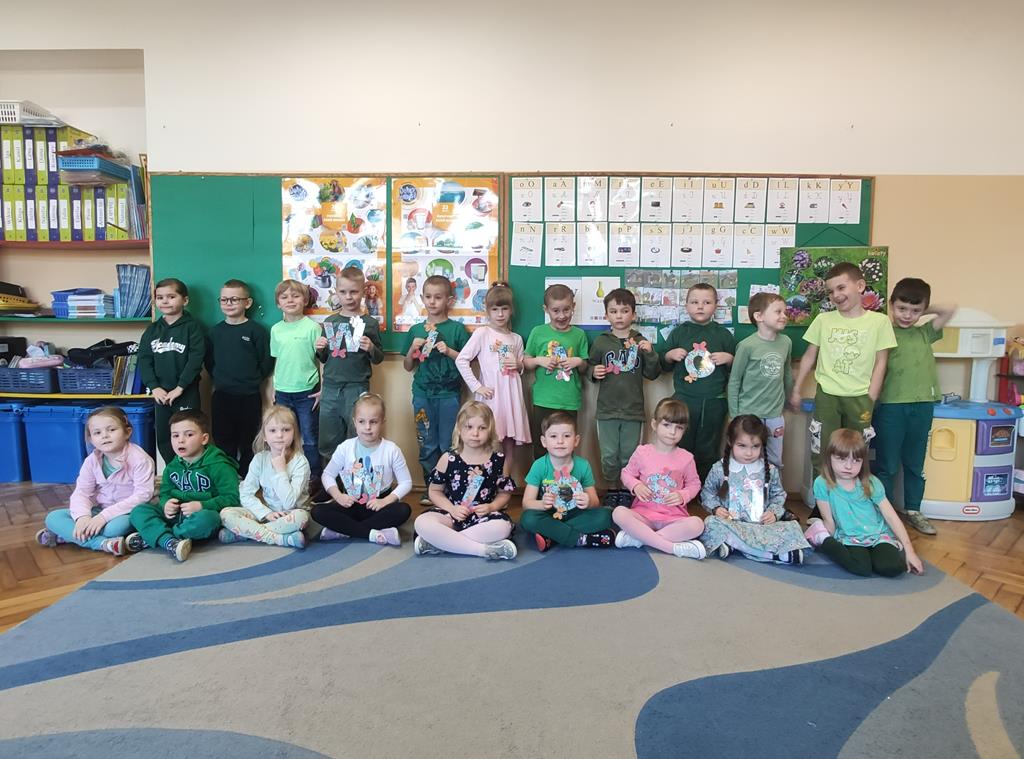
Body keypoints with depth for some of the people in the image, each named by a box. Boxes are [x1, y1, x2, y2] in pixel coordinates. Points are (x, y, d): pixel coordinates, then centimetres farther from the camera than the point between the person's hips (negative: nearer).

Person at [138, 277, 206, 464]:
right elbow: (144, 360, 4)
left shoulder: (192, 327, -5)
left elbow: (196, 359, -13)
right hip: (161, 394, 5)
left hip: (186, 393, -5)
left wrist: (180, 387, -17)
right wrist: (154, 387, -9)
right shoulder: (152, 330, 9)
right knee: (163, 440, 10)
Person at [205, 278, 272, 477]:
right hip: (221, 396, 3)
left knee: (247, 443, 6)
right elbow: (209, 361, 13)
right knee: (223, 442, 8)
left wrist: (252, 381, -3)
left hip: (249, 397, -3)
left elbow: (266, 361, -5)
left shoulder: (256, 330, -5)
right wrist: (219, 379, 5)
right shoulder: (215, 331, 7)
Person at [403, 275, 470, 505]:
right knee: (427, 445, 10)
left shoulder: (457, 329, -1)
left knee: (449, 444, 3)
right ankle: (430, 488, 22)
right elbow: (408, 367, 13)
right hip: (423, 394, 3)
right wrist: (412, 349, -5)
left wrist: (449, 351, -15)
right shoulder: (416, 330, 8)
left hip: (449, 394, -3)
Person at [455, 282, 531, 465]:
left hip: (512, 396, 4)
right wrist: (476, 387, -12)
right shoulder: (482, 333, -2)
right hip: (491, 396, -4)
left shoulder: (516, 339, 12)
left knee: (510, 443, 7)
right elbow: (461, 360, -8)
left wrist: (518, 365, -1)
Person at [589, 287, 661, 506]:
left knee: (630, 455, 9)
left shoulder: (640, 342, 2)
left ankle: (627, 492, 24)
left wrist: (650, 354, -13)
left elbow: (652, 374, 2)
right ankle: (612, 491, 24)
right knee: (609, 456, 7)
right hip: (607, 410, 0)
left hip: (633, 410, 0)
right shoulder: (600, 342, 2)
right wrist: (594, 372, -11)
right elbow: (590, 366, 11)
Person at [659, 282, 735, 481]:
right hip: (684, 400, 0)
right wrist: (670, 355, -9)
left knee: (708, 453, 10)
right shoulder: (678, 333, 4)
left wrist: (729, 359, -10)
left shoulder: (724, 335, 4)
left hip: (714, 403, 0)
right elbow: (664, 365, 11)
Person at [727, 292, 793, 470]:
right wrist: (734, 415, -6)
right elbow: (734, 381, -7)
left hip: (775, 415, 5)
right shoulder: (747, 345, -13)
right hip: (749, 415, -4)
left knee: (775, 463, 14)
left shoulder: (786, 342, 1)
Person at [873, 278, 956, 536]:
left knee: (915, 463, 15)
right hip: (890, 406, -4)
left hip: (922, 406, 4)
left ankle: (913, 511, 27)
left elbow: (950, 310, 9)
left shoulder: (925, 333, 10)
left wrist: (924, 311, 8)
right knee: (886, 464, 6)